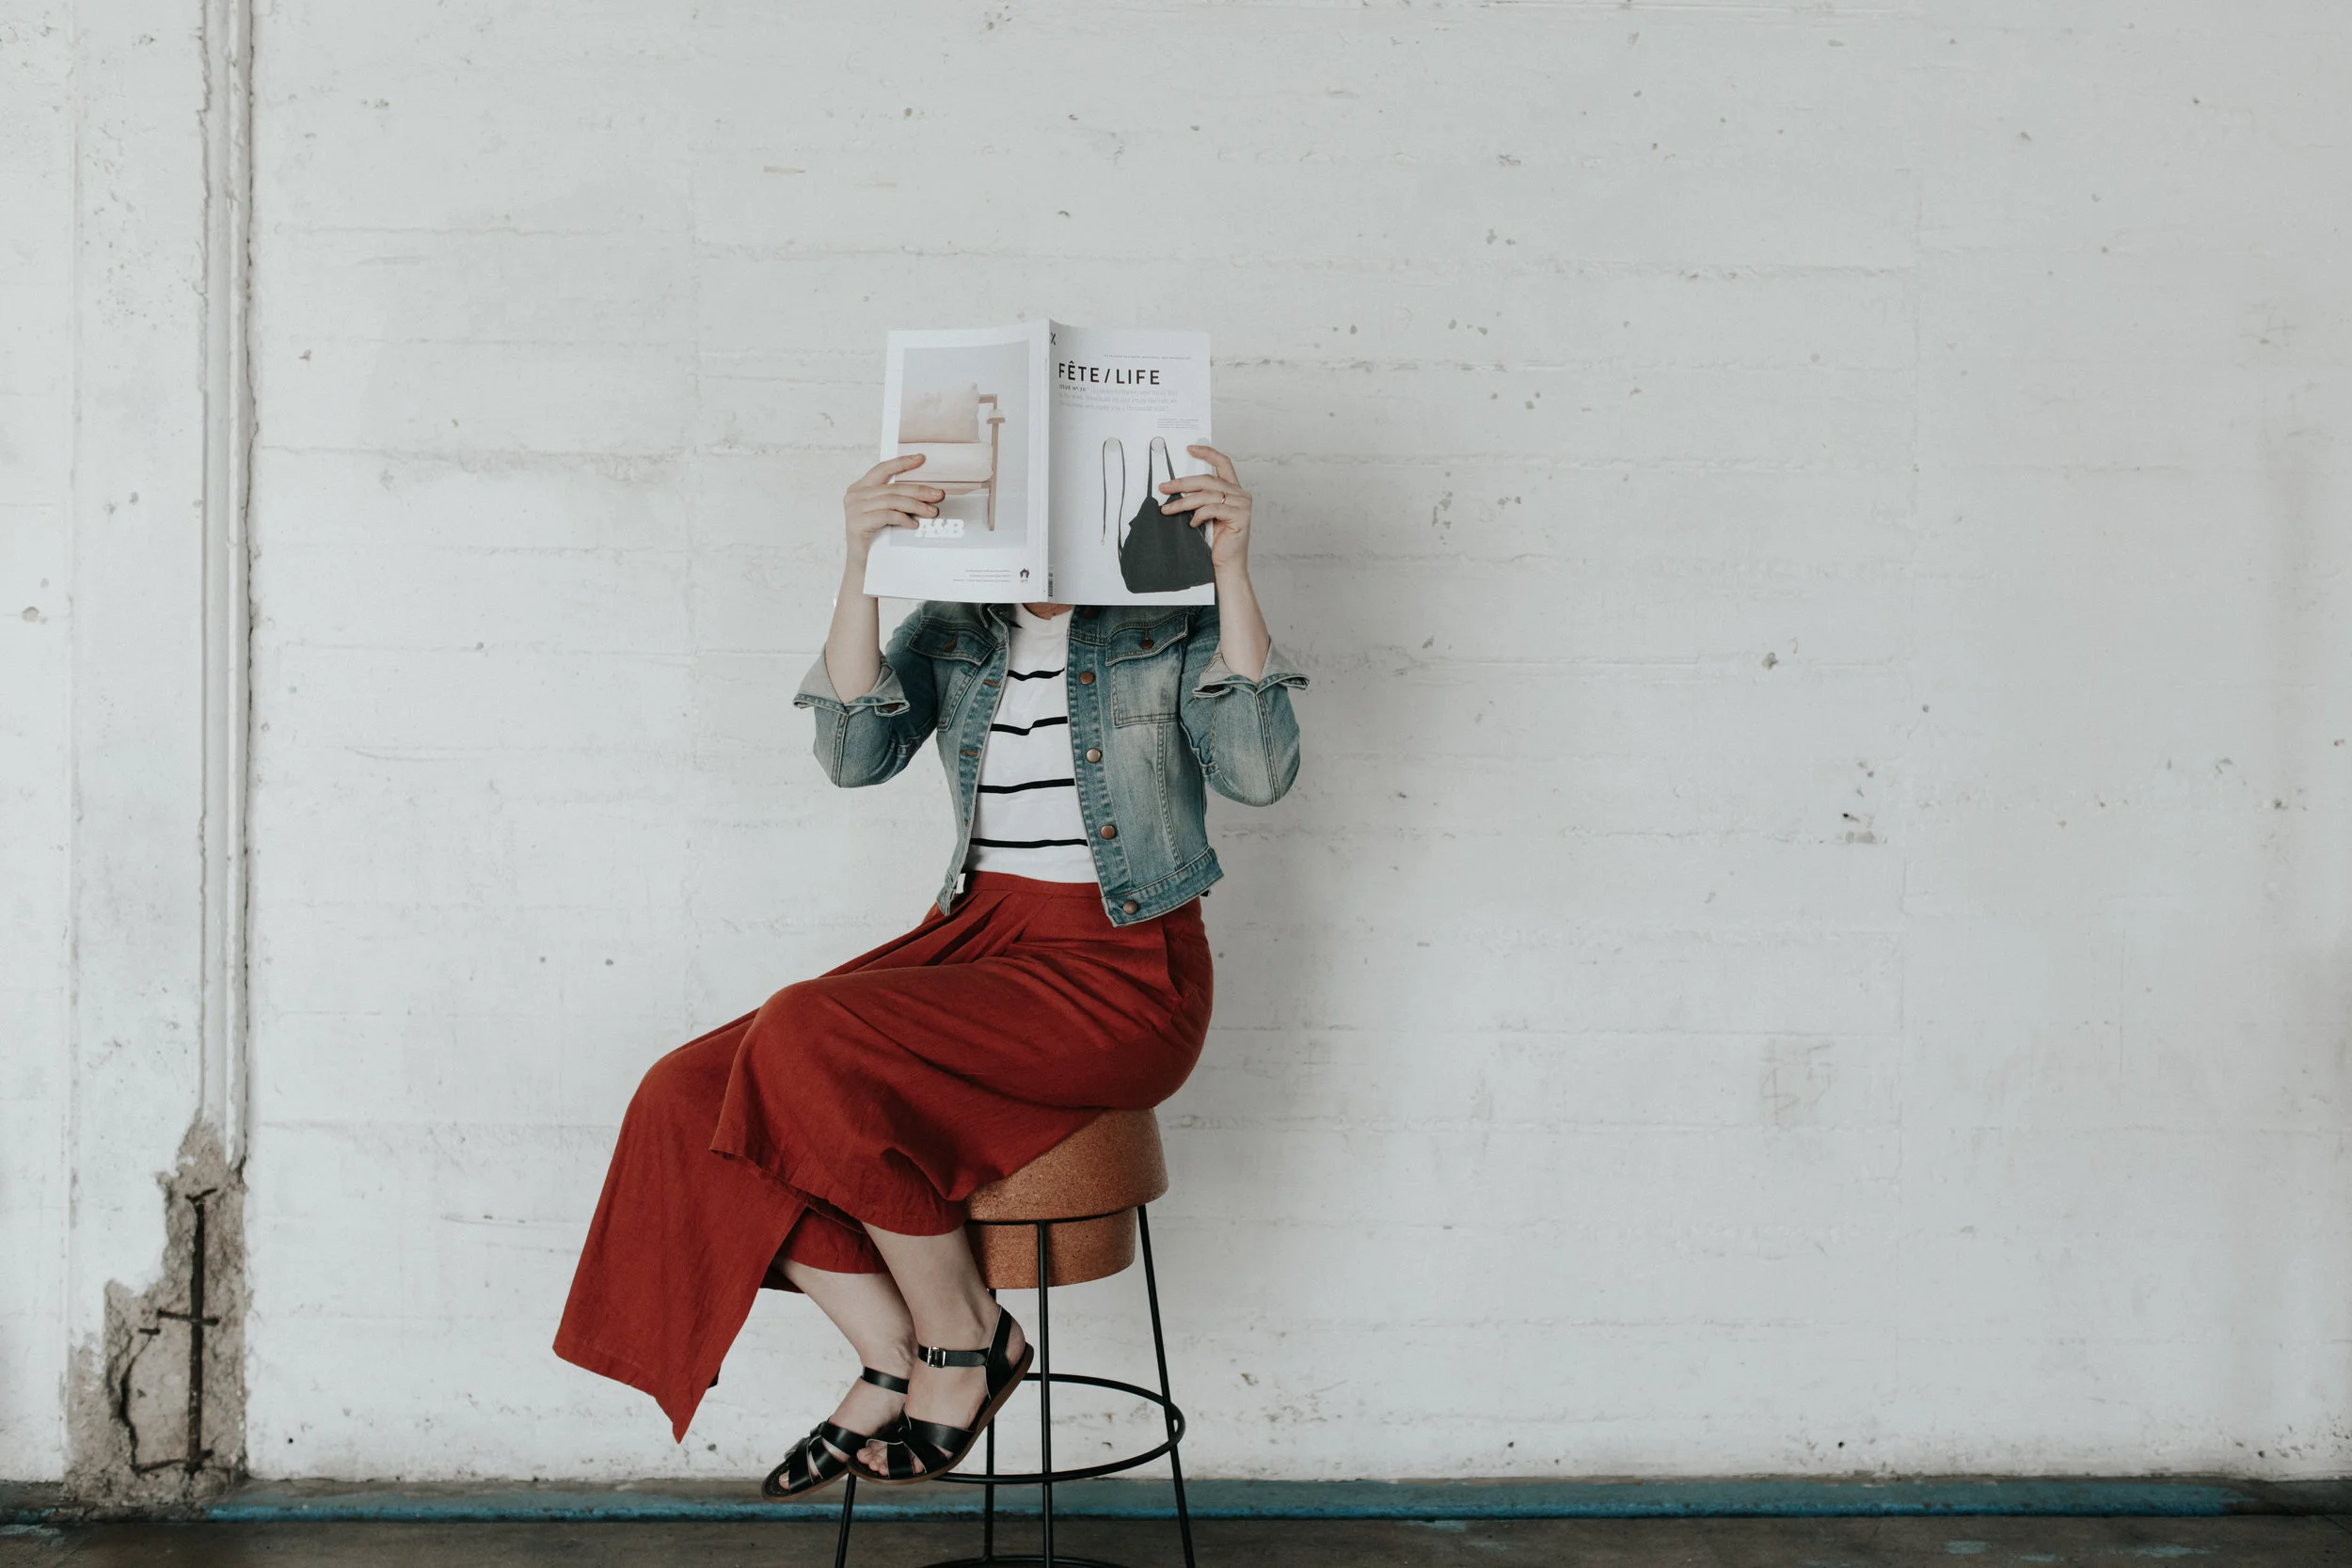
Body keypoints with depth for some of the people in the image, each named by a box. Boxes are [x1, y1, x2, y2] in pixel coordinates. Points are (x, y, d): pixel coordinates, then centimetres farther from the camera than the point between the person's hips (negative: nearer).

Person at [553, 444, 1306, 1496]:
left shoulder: (1173, 626, 0)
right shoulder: (945, 636, 11)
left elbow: (1258, 772, -16)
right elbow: (855, 754, -6)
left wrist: (1232, 572, -23)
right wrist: (858, 569, -17)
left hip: (1122, 972, -6)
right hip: (973, 938, 6)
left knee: (811, 1036, -28)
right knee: (691, 1096, -13)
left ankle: (965, 1334, -9)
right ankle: (895, 1360, -2)